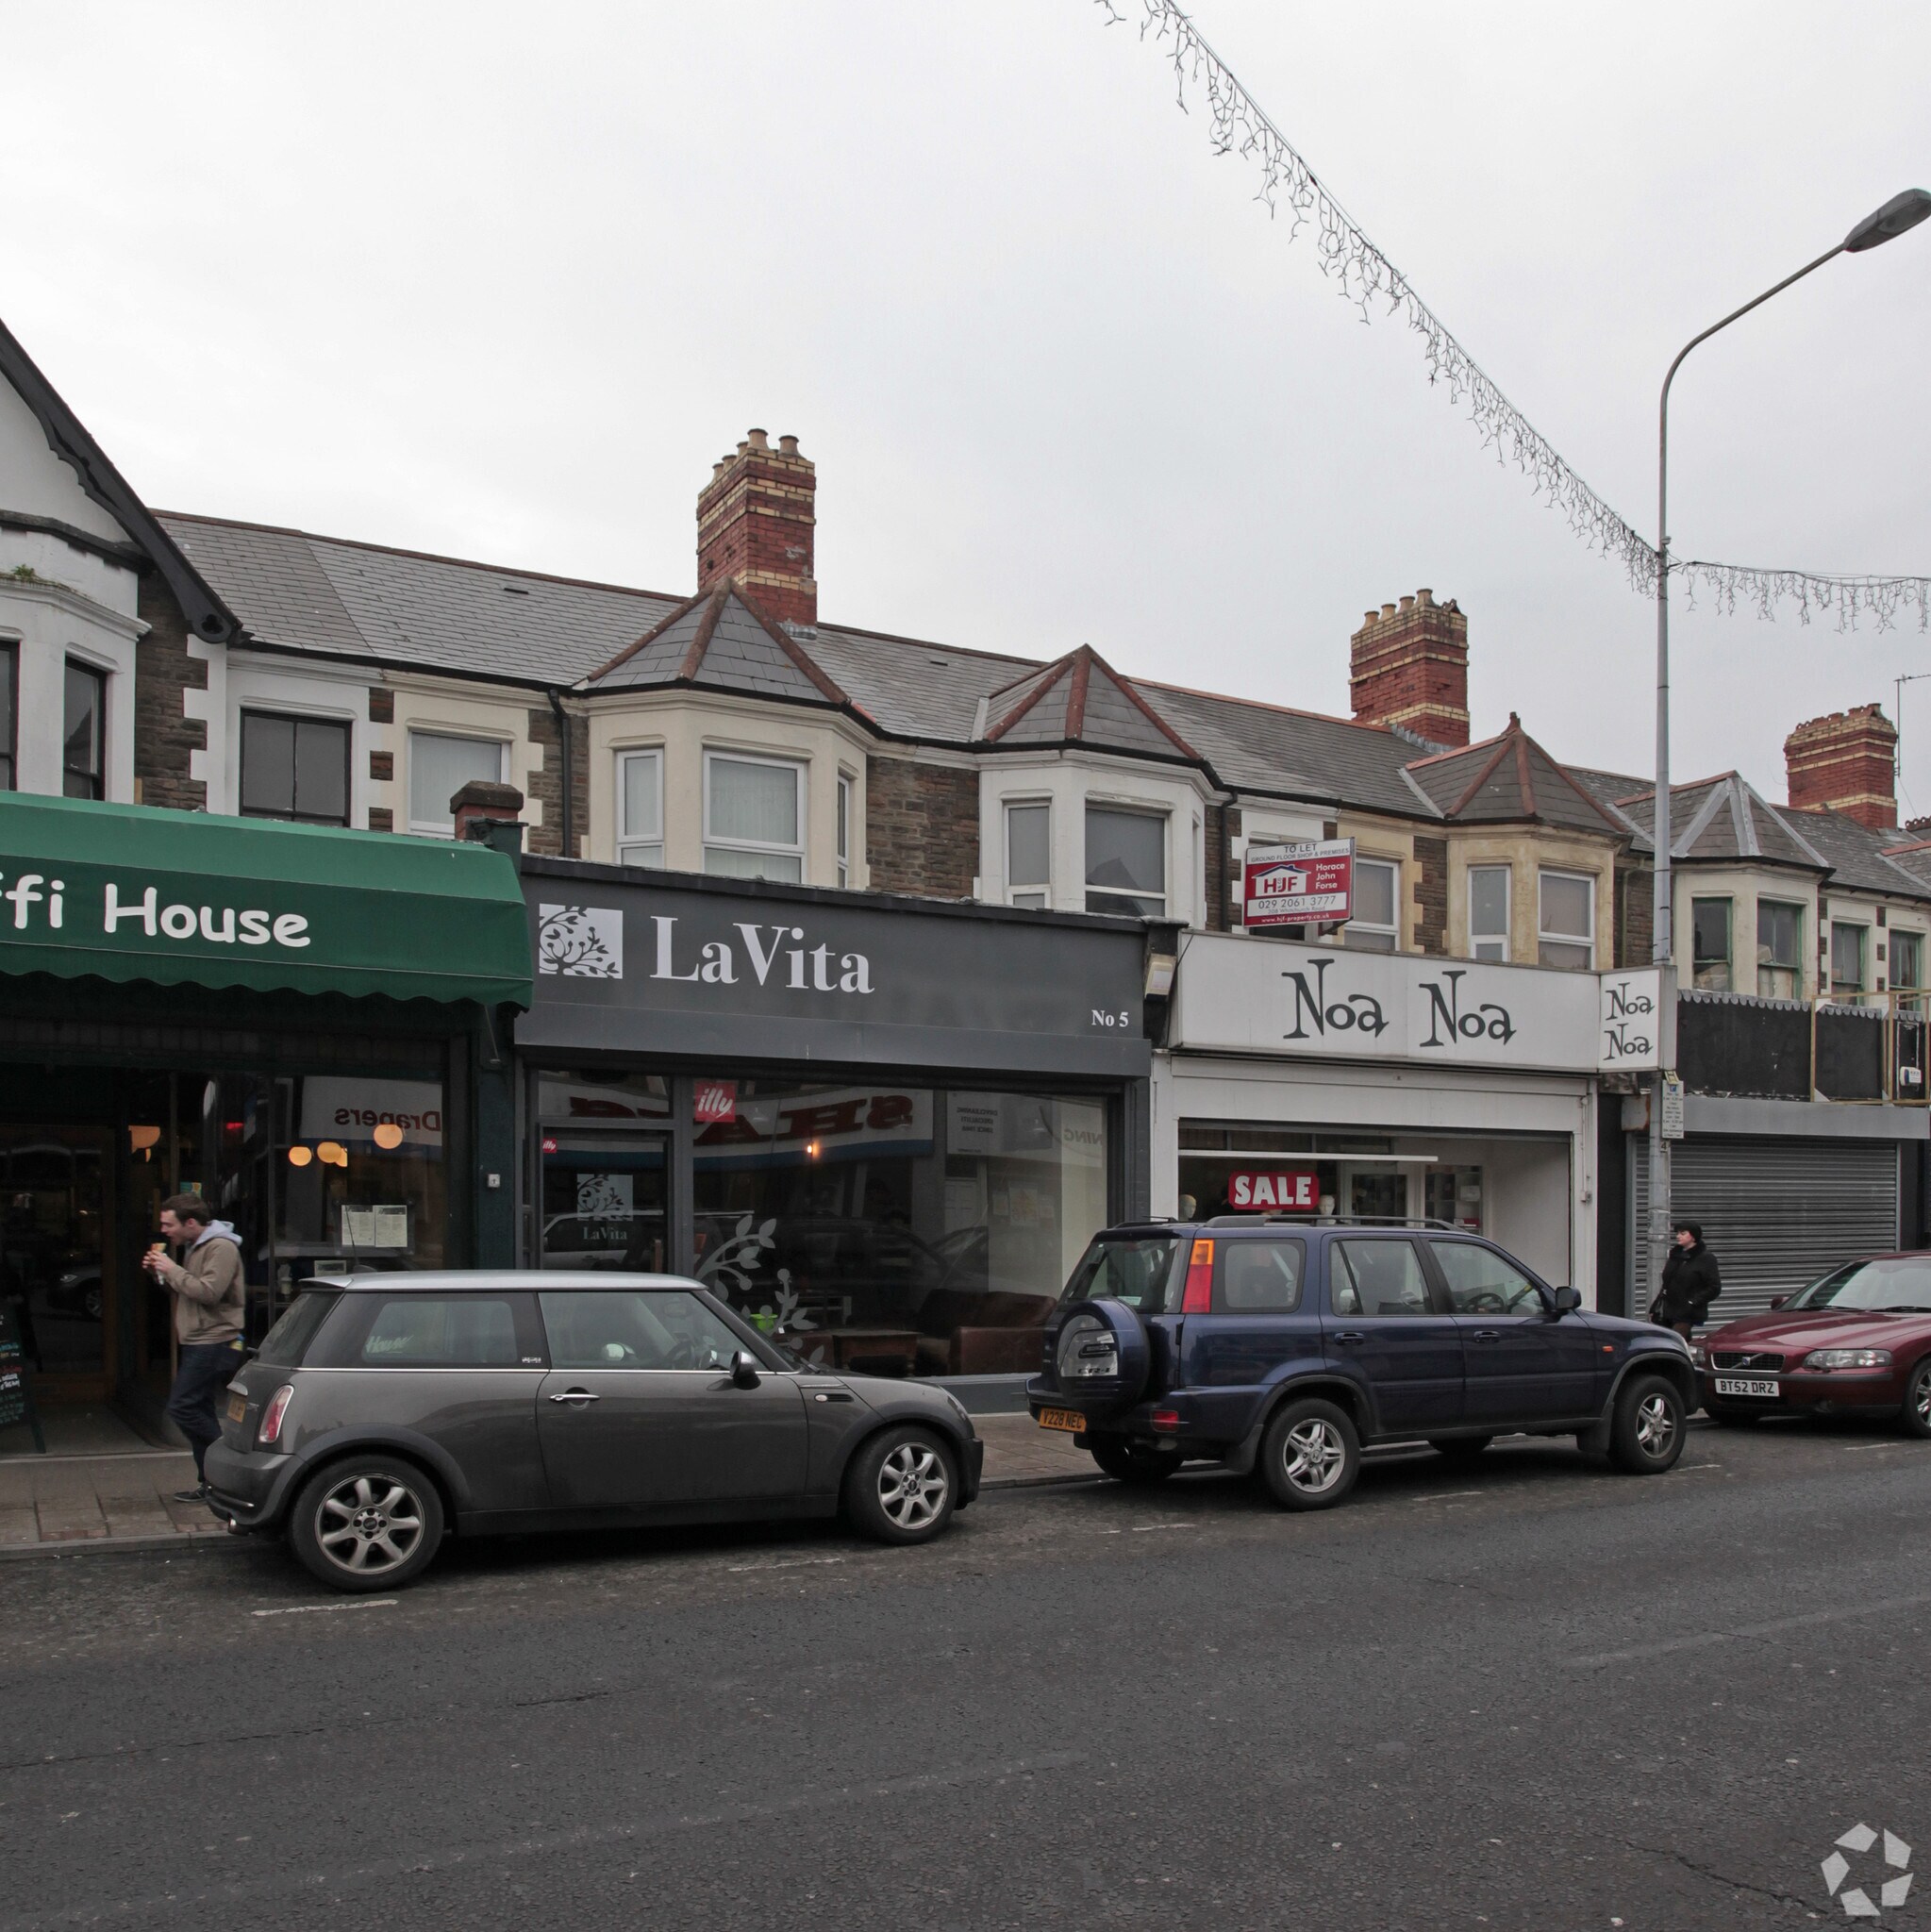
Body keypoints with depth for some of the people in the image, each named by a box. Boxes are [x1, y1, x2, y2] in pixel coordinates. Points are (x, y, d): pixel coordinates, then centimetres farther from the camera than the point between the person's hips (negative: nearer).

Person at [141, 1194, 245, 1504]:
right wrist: (160, 1274, 6)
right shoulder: (194, 1247, 18)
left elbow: (208, 1292, -25)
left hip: (213, 1344, -10)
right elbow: (185, 1292, 23)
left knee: (182, 1408, -13)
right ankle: (211, 1482, 15)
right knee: (199, 1412, 11)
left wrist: (172, 1270, -16)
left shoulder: (221, 1248, -14)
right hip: (198, 1345, 10)